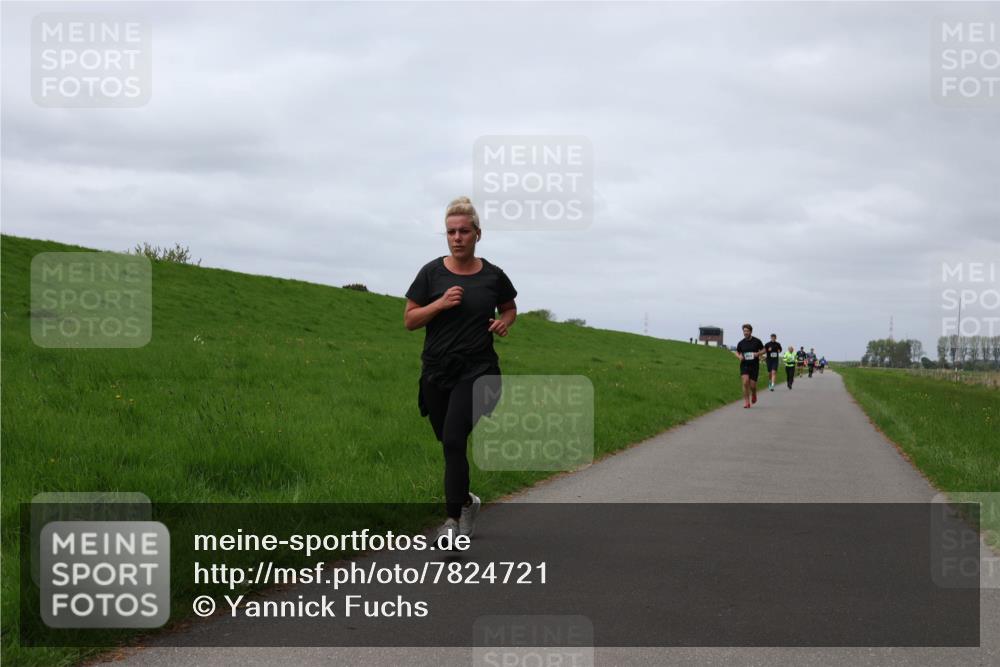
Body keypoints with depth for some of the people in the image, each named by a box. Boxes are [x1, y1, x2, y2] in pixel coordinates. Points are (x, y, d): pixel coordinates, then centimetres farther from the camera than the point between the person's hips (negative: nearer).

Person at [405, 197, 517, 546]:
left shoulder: (493, 276, 0)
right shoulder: (432, 273, -1)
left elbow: (510, 308, 18)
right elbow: (409, 320, 1)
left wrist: (504, 322, -4)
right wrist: (440, 304, -15)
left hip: (476, 369, -2)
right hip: (437, 370, 2)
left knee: (454, 440, -18)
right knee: (450, 444, 13)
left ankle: (453, 521, -14)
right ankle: (466, 501, 39)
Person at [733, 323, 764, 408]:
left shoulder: (757, 341, -1)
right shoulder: (741, 343, 3)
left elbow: (763, 350, 8)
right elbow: (737, 352, 16)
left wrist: (758, 354, -12)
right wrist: (739, 356, -6)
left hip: (754, 365, -1)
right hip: (744, 365, 1)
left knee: (752, 385, -1)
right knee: (745, 382, -17)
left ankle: (754, 394, 35)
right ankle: (746, 401, -9)